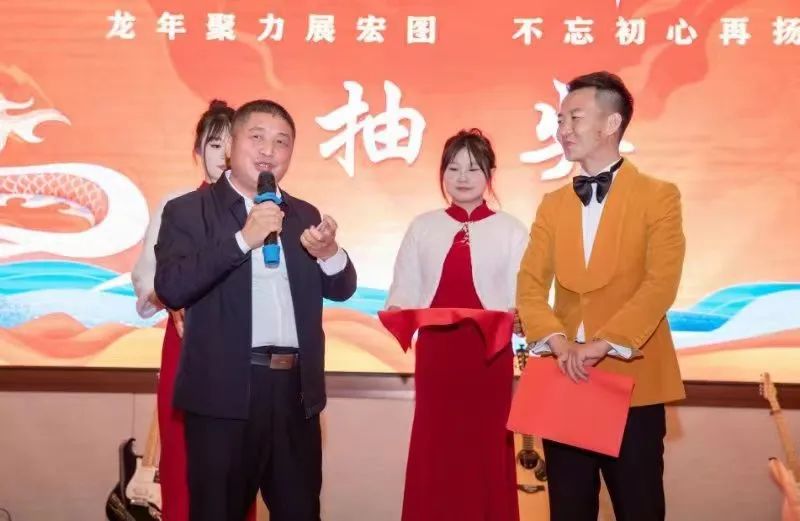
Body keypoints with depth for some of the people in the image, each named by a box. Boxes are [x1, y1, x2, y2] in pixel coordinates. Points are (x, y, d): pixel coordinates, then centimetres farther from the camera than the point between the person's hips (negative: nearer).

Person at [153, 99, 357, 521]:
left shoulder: (303, 215, 13)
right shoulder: (188, 211, -1)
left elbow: (341, 289, 10)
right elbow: (170, 288, -15)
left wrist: (329, 252, -12)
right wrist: (243, 239, -20)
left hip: (297, 390, 5)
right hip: (225, 392, -4)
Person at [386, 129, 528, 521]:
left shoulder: (511, 230, 4)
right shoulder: (422, 227, 8)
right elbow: (403, 293, 5)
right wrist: (397, 314, -15)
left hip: (490, 356, -1)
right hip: (434, 354, 2)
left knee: (487, 452, 7)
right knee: (433, 454, 6)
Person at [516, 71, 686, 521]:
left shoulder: (659, 196, -1)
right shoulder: (553, 204, 12)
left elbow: (661, 283, -12)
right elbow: (530, 284, 3)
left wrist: (604, 344, -21)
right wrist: (557, 342, -15)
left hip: (634, 384, -4)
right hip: (564, 383, 4)